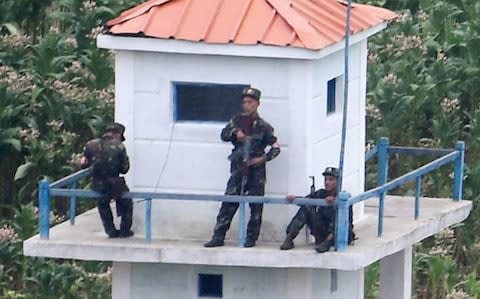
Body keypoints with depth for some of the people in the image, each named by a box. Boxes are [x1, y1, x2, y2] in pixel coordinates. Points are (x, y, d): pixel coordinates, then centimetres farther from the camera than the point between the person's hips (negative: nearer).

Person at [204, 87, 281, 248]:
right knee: (228, 204, -5)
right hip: (238, 169, 1)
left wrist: (263, 158, -10)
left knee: (256, 207, -1)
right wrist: (235, 133, -18)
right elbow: (224, 135, 2)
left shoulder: (263, 126, 4)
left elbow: (275, 147, 4)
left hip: (256, 170, -1)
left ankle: (251, 238, 8)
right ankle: (218, 237, -5)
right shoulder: (237, 120, 11)